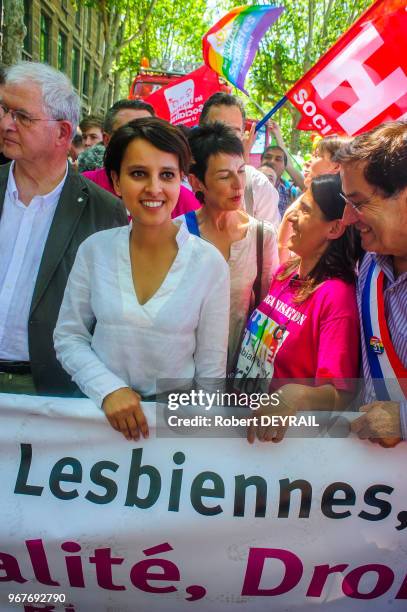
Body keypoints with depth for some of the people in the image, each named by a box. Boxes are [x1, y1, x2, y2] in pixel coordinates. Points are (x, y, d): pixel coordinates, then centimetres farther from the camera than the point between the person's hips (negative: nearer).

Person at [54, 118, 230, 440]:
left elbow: (211, 367, -3)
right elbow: (69, 338, 1)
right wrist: (109, 389, -12)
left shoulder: (210, 263, -9)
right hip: (100, 411, 1)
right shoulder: (94, 249, -4)